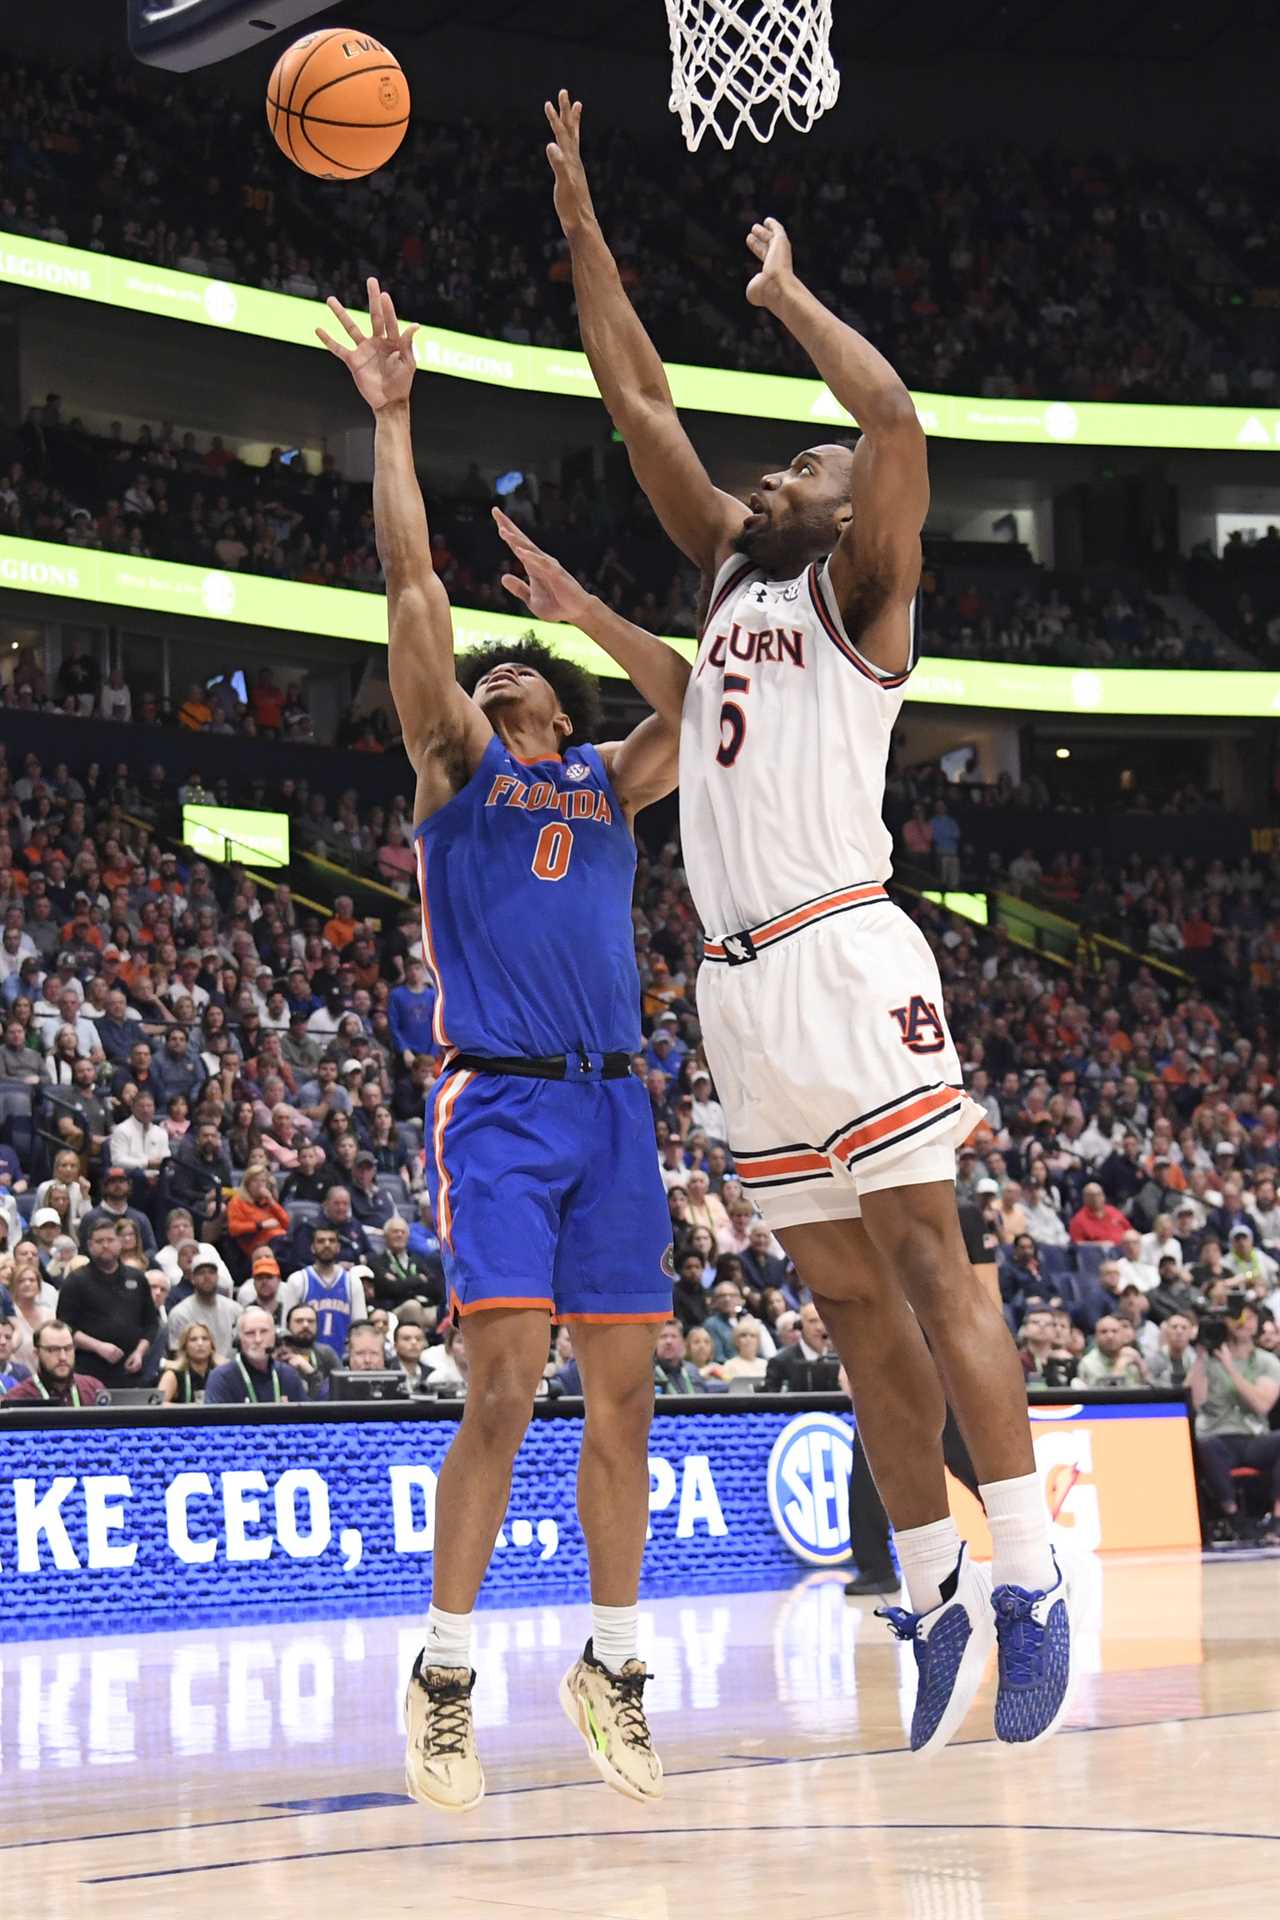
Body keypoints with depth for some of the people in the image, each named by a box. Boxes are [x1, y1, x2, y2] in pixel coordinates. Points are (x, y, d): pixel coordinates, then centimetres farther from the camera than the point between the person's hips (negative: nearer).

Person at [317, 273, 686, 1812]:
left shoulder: (607, 782, 21)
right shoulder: (455, 763, 10)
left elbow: (694, 700, 9)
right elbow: (413, 585, 3)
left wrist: (578, 604, 6)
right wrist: (391, 416, 1)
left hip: (612, 1104, 4)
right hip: (498, 1101, -4)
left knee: (620, 1394, 4)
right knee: (502, 1389, -13)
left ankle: (611, 1665, 14)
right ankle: (443, 1677, -5)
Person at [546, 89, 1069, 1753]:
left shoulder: (863, 586, 3)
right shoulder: (734, 571, 21)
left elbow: (896, 416, -14)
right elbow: (637, 400, 23)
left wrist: (787, 290, 0)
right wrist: (579, 218, 19)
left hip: (844, 958, -7)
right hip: (739, 983, 7)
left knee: (930, 1259, -11)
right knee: (850, 1299, 6)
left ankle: (1029, 1580, -13)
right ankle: (936, 1596, 9)